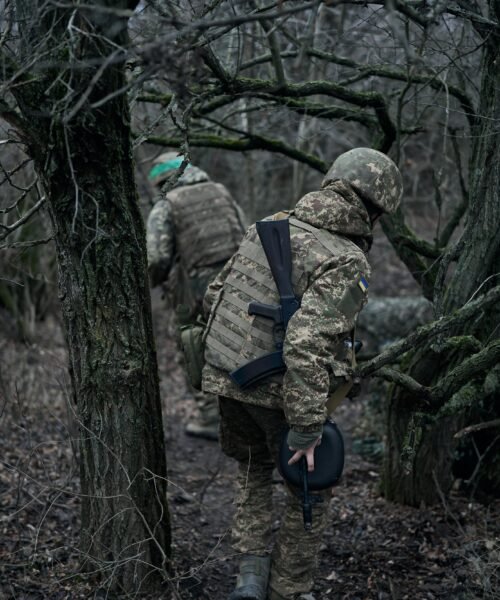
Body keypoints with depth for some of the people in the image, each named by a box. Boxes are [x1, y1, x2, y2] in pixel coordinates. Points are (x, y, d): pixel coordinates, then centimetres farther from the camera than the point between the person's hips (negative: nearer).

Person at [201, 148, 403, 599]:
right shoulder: (348, 263, -18)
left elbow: (214, 296, 11)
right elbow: (307, 342, -29)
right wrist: (306, 428, -23)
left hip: (226, 378, 6)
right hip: (282, 392, -6)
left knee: (253, 471, 28)